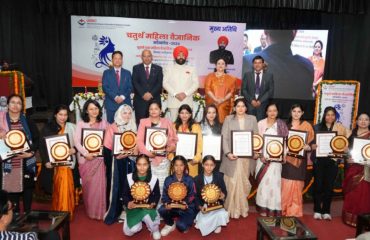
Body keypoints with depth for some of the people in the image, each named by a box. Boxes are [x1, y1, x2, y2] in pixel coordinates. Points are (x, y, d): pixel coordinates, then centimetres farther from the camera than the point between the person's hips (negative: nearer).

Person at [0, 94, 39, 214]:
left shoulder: (28, 121, 5)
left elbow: (37, 139, 3)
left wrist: (31, 152, -10)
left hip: (26, 163, 1)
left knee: (28, 187, 6)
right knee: (11, 189, 3)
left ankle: (27, 214, 19)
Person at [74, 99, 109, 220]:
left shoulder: (104, 123, 7)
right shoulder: (81, 123, 4)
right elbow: (76, 141, -4)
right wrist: (86, 153, -14)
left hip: (99, 158, 0)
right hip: (85, 159, 0)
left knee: (98, 185, -1)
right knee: (87, 185, 7)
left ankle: (99, 211, 11)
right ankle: (89, 210, 20)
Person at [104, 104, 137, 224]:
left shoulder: (133, 128, 10)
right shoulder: (112, 128, -4)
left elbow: (136, 145, 9)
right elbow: (107, 147, -8)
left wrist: (133, 151, -10)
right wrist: (115, 155, -20)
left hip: (129, 160, 4)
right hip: (116, 161, -4)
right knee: (116, 186, -2)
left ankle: (125, 210, 18)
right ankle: (113, 212, 10)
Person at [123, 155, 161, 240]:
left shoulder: (154, 179, -7)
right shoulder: (129, 178, -7)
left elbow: (157, 194, 5)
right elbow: (125, 194, 0)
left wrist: (153, 203, -15)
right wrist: (128, 203, -21)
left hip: (148, 207, -1)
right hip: (133, 207, 1)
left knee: (147, 216, -35)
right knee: (129, 232, -16)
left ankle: (154, 229, 2)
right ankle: (138, 223, 22)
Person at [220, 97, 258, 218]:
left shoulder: (252, 119, 9)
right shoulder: (228, 119, 5)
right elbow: (224, 138, -2)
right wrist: (228, 153, -14)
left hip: (247, 156, 1)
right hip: (232, 155, -1)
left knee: (243, 182, 8)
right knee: (232, 183, 0)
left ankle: (243, 208, 21)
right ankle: (232, 209, 10)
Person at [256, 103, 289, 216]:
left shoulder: (281, 125, 3)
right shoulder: (261, 123, 1)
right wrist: (261, 155, -10)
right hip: (263, 157, 0)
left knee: (274, 182, -2)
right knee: (263, 182, 3)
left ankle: (274, 208, 7)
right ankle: (263, 207, 13)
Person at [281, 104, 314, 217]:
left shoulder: (306, 125, 3)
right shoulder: (286, 124, 9)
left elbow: (311, 142, 1)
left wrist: (308, 147, -19)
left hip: (300, 159, -1)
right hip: (287, 158, 2)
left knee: (297, 185, 3)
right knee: (286, 185, 1)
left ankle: (295, 211, 15)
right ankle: (285, 209, 14)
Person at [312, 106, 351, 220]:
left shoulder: (340, 128, 5)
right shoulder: (317, 127, 3)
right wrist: (312, 146, -17)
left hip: (333, 161, 1)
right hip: (319, 160, -1)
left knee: (329, 186, 5)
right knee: (318, 185, 2)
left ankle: (326, 211, 17)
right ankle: (317, 210, 14)